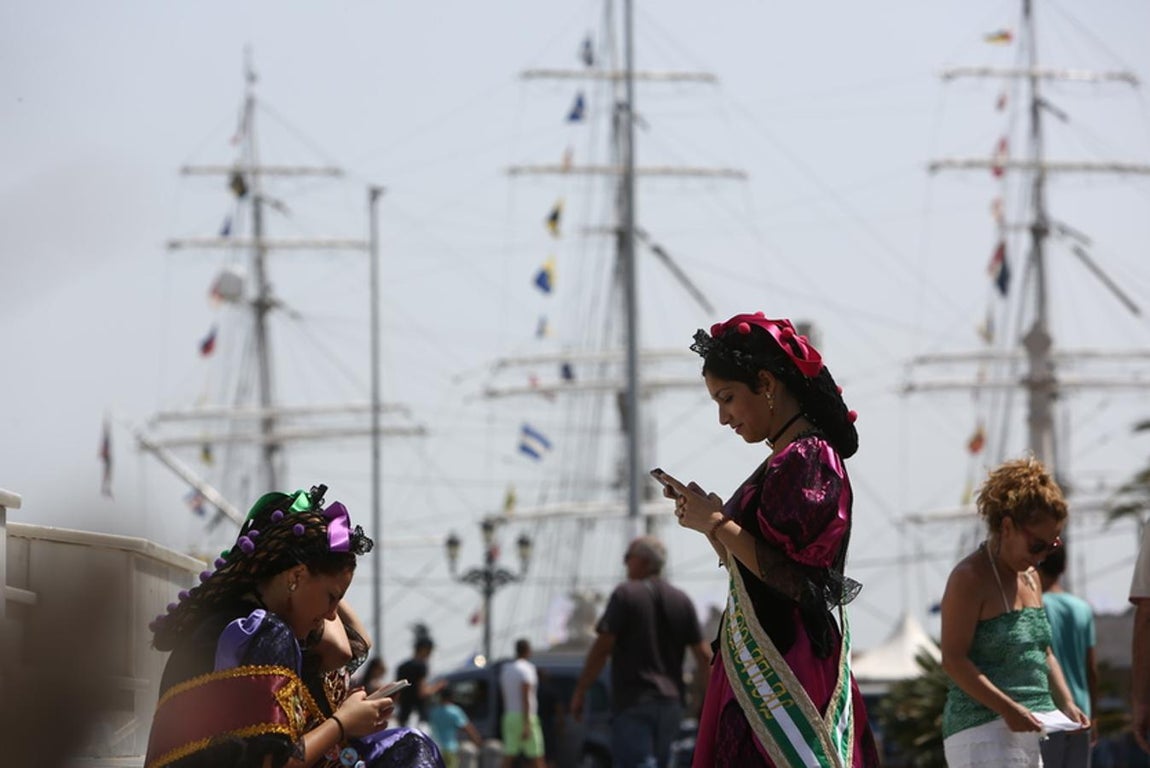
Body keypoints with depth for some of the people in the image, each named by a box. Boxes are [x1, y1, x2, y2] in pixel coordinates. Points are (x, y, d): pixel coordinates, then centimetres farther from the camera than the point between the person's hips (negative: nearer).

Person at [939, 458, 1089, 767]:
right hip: (983, 728, -9)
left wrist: (1066, 704, 7)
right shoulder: (970, 578, -10)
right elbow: (953, 660, -15)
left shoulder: (1030, 578, 17)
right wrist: (1008, 709, -23)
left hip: (1030, 731, 9)